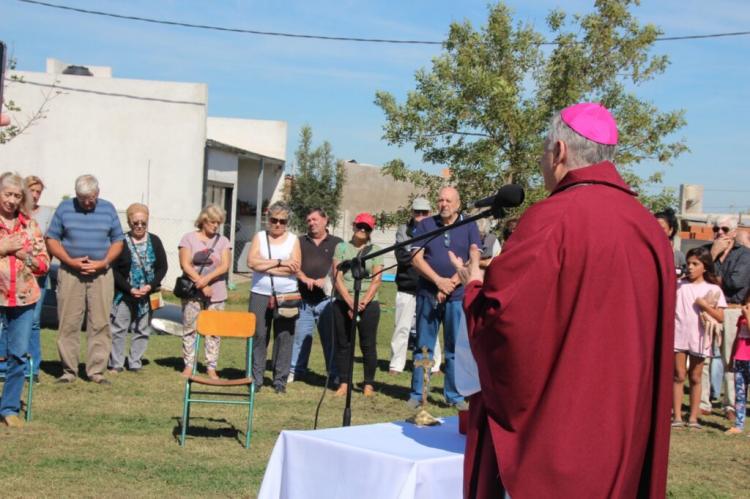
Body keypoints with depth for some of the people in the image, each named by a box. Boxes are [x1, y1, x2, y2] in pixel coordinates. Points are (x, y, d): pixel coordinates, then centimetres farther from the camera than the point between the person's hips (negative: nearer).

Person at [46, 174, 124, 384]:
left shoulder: (108, 209, 8)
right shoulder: (65, 208, 4)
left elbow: (117, 241, 8)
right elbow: (52, 239, 2)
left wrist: (103, 263, -8)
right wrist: (71, 261, -11)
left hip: (101, 275, 1)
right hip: (70, 274, -1)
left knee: (100, 324, 0)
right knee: (68, 324, 0)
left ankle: (96, 371, 6)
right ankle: (69, 370, 8)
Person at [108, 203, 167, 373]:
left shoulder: (154, 241, 4)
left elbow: (162, 267, 5)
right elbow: (114, 270, -7)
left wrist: (151, 286, -10)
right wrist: (130, 289, -14)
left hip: (148, 294, 3)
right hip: (124, 294, -3)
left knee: (142, 330, 6)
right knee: (118, 329, -2)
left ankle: (135, 364, 15)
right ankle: (116, 364, 6)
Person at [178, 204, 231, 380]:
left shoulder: (223, 241, 8)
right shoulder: (189, 238, 2)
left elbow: (224, 266, -3)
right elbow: (185, 264, -6)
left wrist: (207, 278, -18)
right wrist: (201, 285, -14)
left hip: (216, 293, 1)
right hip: (192, 292, -1)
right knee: (190, 328, 2)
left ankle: (211, 367, 7)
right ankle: (188, 365, 11)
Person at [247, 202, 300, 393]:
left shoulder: (293, 240, 7)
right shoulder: (259, 237, 9)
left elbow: (295, 267, -7)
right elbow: (252, 262, -6)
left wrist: (266, 267, -9)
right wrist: (279, 262, -10)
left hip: (286, 295, 0)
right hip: (260, 294, 1)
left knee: (284, 337, 0)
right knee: (258, 336, 0)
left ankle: (280, 380, 7)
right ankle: (256, 378, 8)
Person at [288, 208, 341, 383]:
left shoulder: (336, 243, 9)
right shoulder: (300, 242, 15)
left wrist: (325, 280, -15)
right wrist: (305, 279, -14)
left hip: (327, 298, -2)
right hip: (303, 299, 2)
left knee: (331, 337, 0)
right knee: (300, 336, 5)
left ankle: (335, 374, 5)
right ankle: (296, 370, 13)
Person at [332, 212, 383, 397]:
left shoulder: (375, 250, 6)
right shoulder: (342, 247, 7)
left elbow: (377, 280, -2)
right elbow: (337, 278, -1)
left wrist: (363, 302, -16)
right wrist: (350, 302, -12)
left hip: (368, 304, -1)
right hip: (342, 303, 1)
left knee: (368, 345, 0)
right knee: (343, 344, 4)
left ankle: (369, 384, 8)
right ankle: (344, 383, 11)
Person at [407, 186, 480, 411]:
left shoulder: (469, 226, 7)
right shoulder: (425, 225, 8)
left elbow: (474, 259, -1)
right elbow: (416, 258, 1)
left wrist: (452, 283, -10)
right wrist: (439, 281, -10)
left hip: (457, 297, -1)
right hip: (427, 295, 1)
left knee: (455, 348, 3)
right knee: (423, 347, 4)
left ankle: (454, 396, 9)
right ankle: (417, 394, 10)